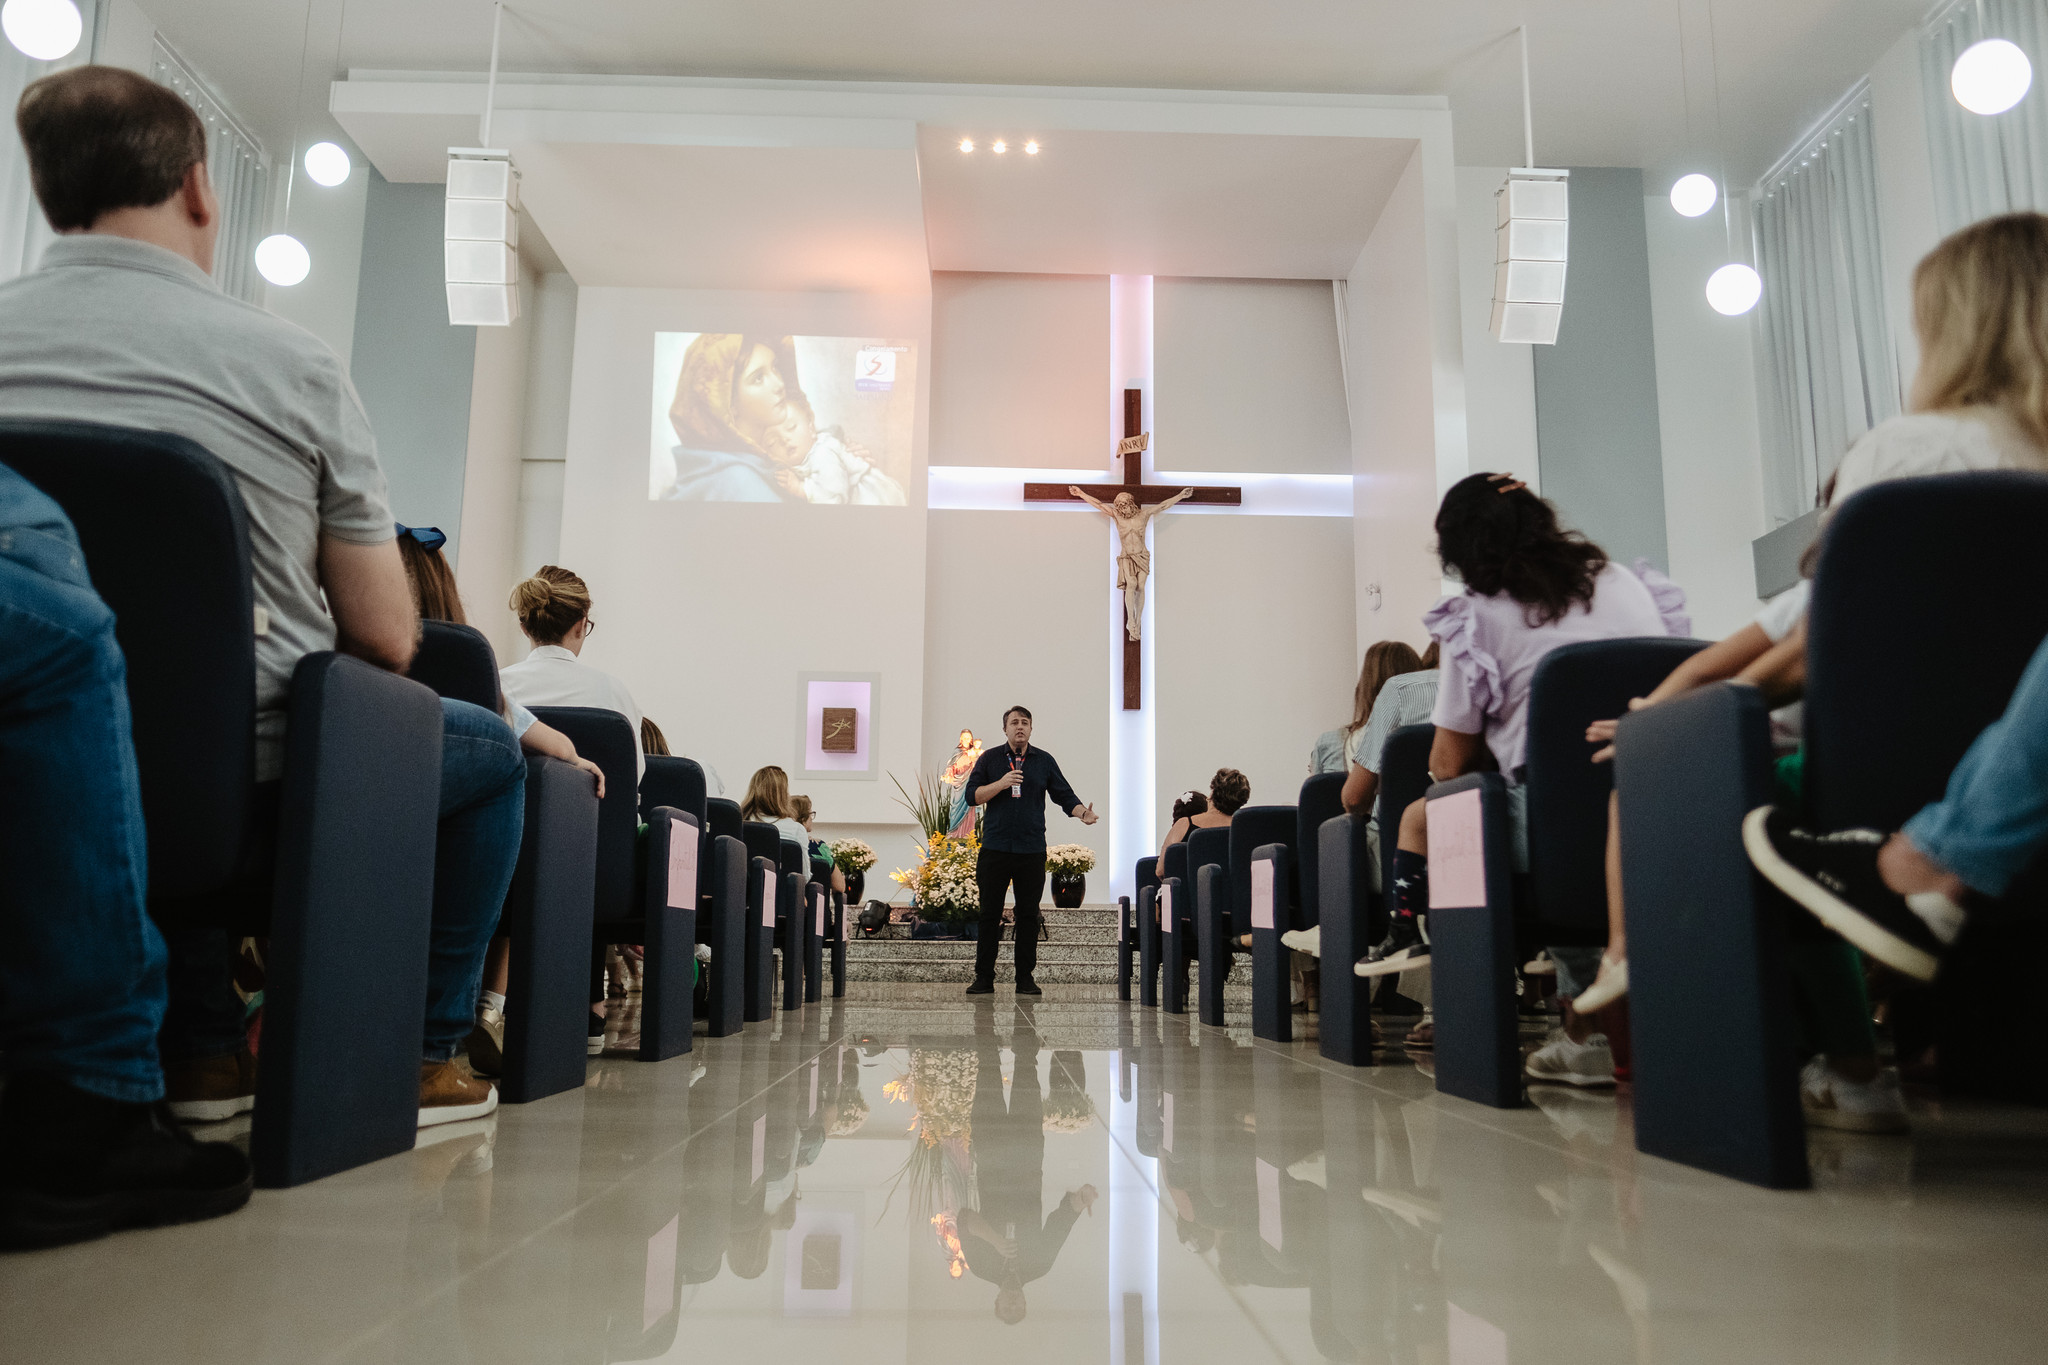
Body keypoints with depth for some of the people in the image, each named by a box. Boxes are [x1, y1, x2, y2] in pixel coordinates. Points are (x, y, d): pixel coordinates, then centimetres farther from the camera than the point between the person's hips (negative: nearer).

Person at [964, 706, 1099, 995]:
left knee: (1028, 915, 3)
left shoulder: (1044, 761, 10)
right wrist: (1001, 784, -13)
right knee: (989, 914, 1)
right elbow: (972, 795, 1)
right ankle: (984, 977, 8)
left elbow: (1064, 795, 7)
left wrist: (1082, 813, -12)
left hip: (1032, 851, 1)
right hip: (994, 849, -1)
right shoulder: (989, 759, 8)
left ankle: (1026, 978, 11)